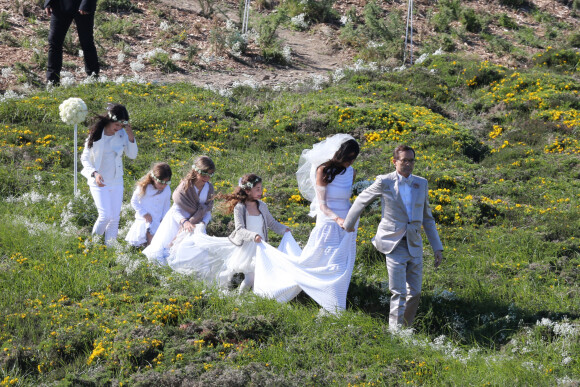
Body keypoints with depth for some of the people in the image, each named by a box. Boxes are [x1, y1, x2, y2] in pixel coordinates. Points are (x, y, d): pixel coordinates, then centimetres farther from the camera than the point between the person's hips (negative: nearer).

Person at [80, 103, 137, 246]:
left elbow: (132, 155, -1)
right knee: (106, 215, -13)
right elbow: (85, 158, -6)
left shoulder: (122, 134, -3)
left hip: (116, 182, 4)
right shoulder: (96, 135, -13)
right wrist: (94, 173, -23)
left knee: (115, 218, 6)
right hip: (99, 182, -4)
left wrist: (131, 136, -15)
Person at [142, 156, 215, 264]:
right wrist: (185, 222, -40)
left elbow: (208, 211, -1)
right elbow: (176, 210, -21)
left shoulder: (209, 188, -6)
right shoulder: (185, 186, -20)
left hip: (195, 223, 4)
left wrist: (202, 223, -23)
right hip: (177, 221, -4)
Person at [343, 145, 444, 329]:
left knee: (415, 292, 8)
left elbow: (427, 217, 14)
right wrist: (349, 223, 20)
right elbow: (362, 200, 10)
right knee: (399, 293, -10)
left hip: (414, 245, 5)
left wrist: (437, 247, 11)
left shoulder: (421, 184, 7)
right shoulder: (384, 182, -6)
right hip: (394, 245, -4)